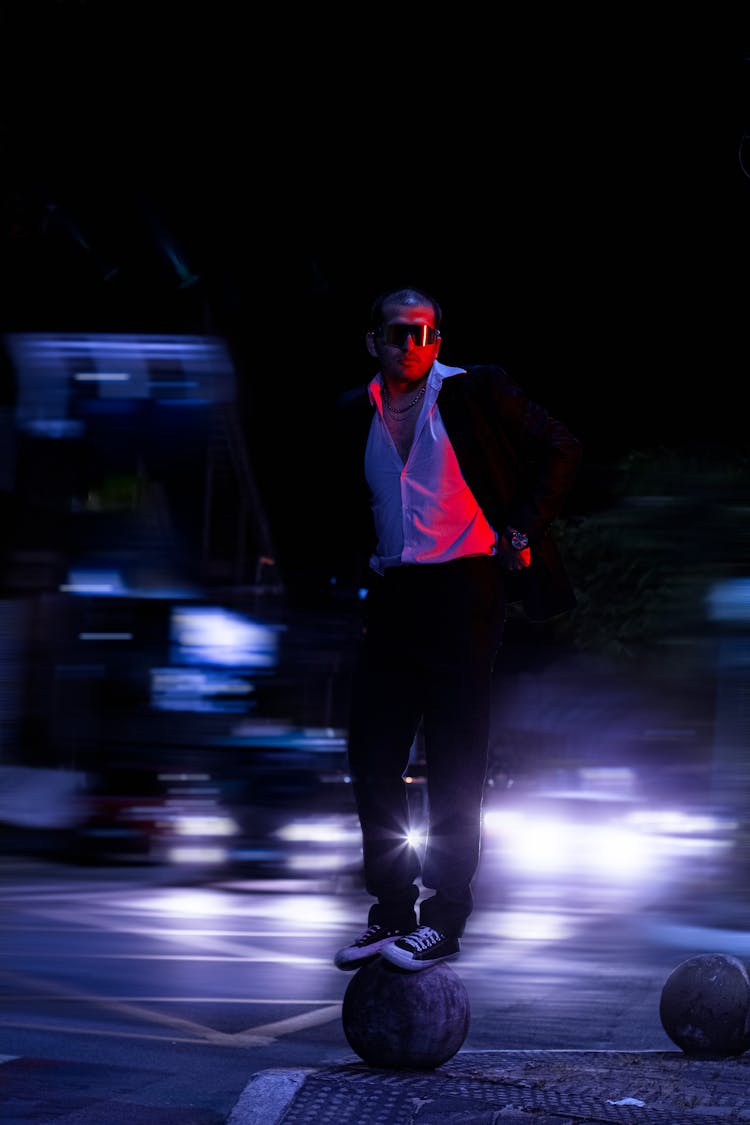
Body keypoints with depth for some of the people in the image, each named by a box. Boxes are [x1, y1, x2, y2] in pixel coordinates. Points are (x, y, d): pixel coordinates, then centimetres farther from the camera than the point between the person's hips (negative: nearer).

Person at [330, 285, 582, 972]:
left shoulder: (476, 391, -2)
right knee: (371, 755, 4)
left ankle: (444, 923, 3)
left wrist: (523, 529, -2)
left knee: (454, 763, -4)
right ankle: (393, 915, 15)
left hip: (465, 591, -5)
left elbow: (561, 450, 4)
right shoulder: (355, 413, 11)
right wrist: (366, 557, 10)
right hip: (392, 598, 5)